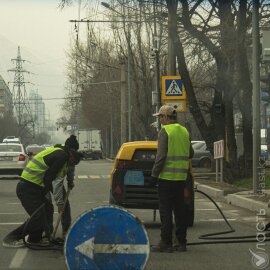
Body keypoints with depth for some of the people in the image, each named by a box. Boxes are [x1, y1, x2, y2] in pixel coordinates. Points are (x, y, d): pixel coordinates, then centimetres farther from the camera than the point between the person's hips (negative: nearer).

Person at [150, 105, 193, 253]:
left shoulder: (165, 131, -11)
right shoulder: (184, 131, 12)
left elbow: (161, 156, -16)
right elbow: (190, 154, 18)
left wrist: (154, 175, -13)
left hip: (167, 176, -7)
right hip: (181, 176, 7)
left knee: (165, 210, -3)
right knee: (179, 209, 12)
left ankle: (166, 243, -3)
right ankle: (181, 242, 15)